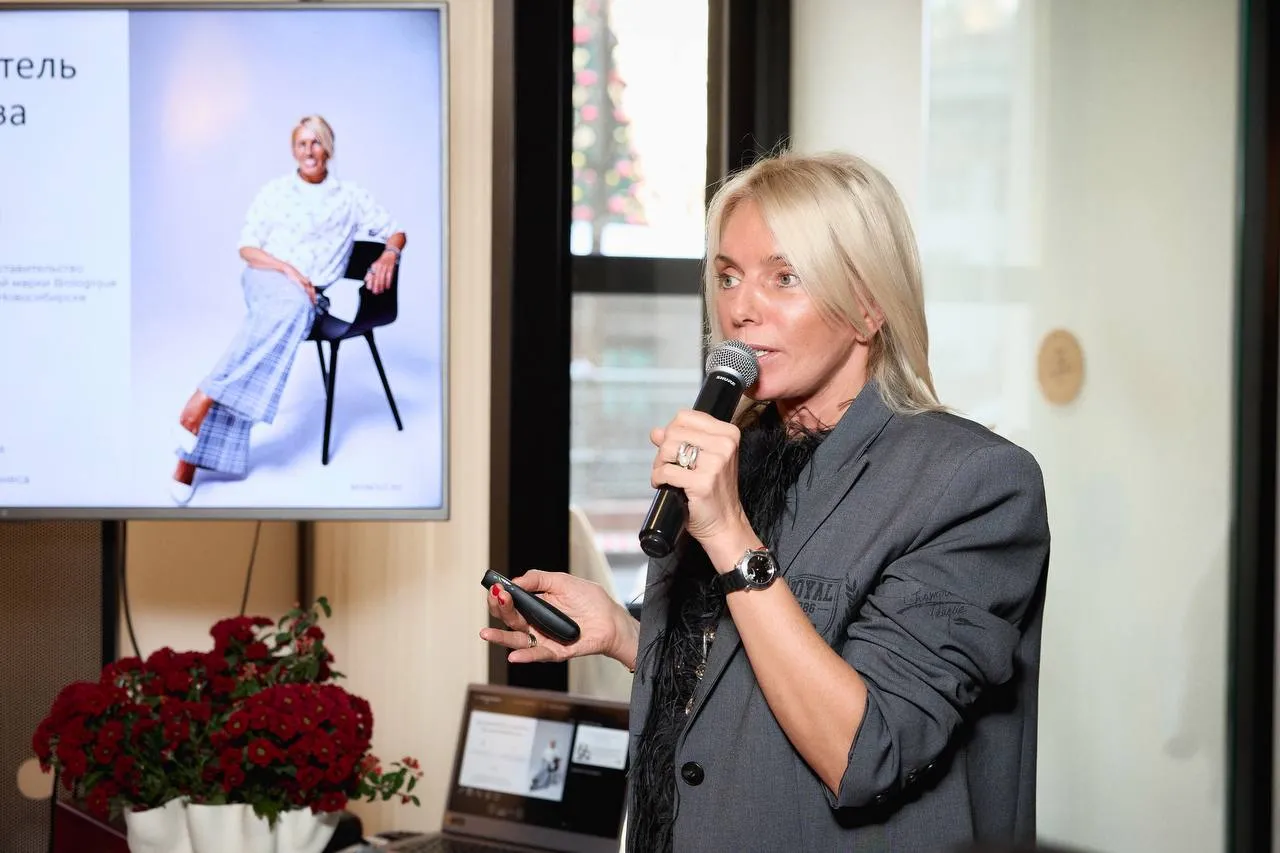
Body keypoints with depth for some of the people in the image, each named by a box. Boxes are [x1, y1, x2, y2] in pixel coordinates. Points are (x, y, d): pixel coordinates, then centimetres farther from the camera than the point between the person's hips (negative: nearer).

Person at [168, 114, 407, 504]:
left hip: (309, 296, 1)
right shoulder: (275, 190, 12)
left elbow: (395, 231, 16)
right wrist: (288, 270, -10)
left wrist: (388, 255, -8)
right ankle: (202, 400, -43)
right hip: (266, 280, -1)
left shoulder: (351, 196, 14)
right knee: (292, 303, -40)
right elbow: (247, 248, 8)